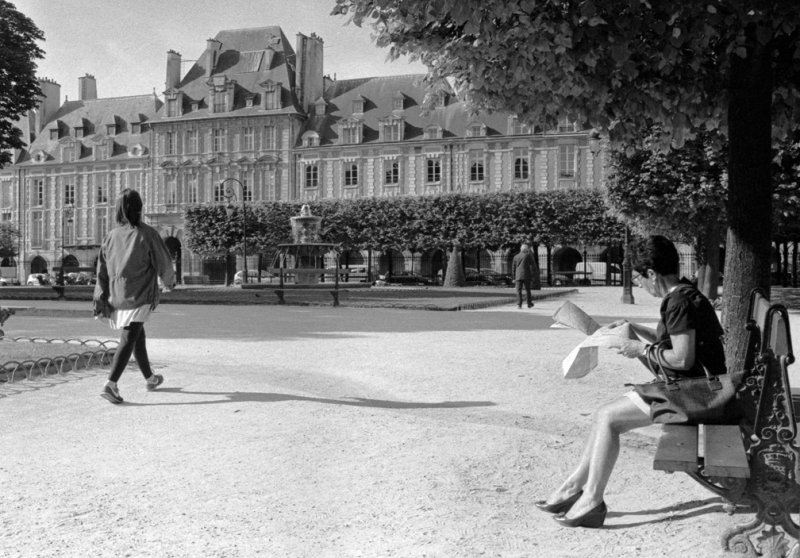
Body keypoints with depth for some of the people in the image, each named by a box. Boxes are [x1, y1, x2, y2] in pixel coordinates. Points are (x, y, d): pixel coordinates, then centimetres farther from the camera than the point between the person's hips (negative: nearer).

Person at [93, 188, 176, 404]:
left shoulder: (111, 235, 3)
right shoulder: (147, 234, -10)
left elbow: (102, 271, 2)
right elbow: (163, 263, -3)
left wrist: (100, 301, 4)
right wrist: (169, 281, 18)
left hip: (116, 295, 6)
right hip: (139, 295, -6)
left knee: (138, 335, 20)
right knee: (128, 340, -9)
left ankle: (150, 378, 35)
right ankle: (110, 384, -22)